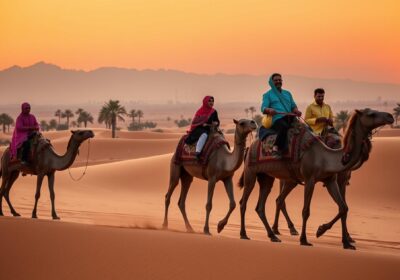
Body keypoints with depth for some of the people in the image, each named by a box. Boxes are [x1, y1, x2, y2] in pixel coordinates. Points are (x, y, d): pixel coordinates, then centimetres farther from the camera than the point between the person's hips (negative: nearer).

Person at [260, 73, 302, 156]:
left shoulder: (287, 93, 28)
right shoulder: (268, 95, 14)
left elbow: (293, 106, 23)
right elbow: (263, 108, 1)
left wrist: (296, 111, -1)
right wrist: (269, 110, -22)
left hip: (289, 118, 5)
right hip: (277, 119, -5)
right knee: (284, 127, -39)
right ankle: (276, 148, -35)